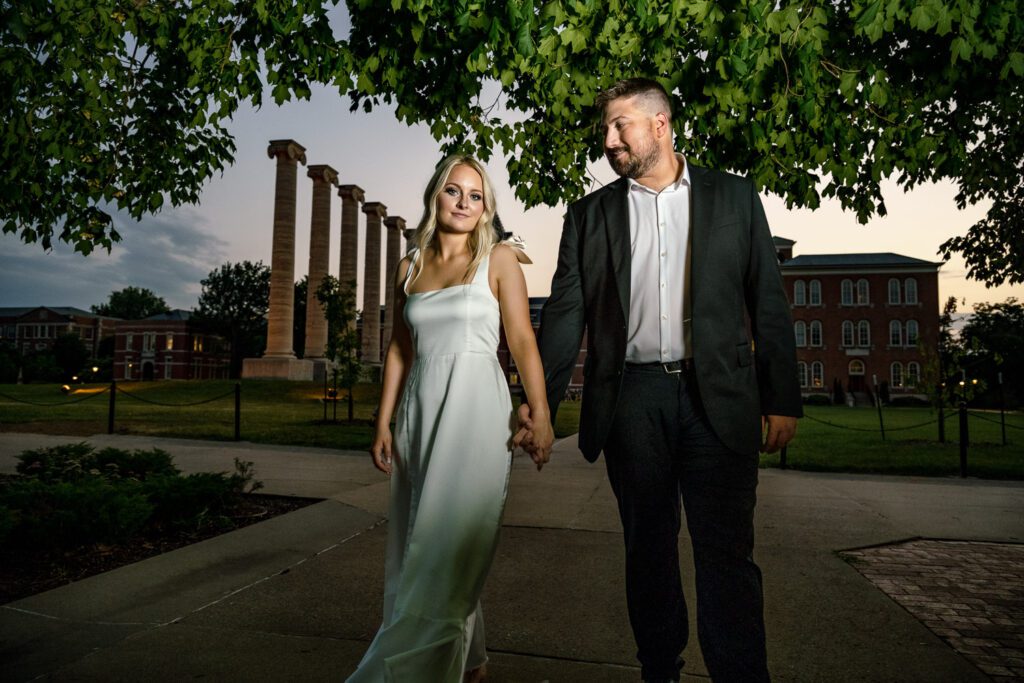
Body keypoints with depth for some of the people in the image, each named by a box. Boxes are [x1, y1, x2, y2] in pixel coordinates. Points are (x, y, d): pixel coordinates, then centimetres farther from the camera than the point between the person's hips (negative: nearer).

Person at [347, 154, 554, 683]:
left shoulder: (498, 260, 1)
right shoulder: (410, 267, 12)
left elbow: (523, 341, -7)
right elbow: (399, 350, 13)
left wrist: (540, 414, -17)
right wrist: (384, 423, 8)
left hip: (475, 410, -4)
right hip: (421, 413, 5)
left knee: (448, 542, -4)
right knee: (418, 546, 10)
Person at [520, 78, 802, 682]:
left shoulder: (734, 197, 9)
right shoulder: (591, 214, 11)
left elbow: (768, 303, 6)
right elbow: (566, 311, 5)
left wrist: (782, 400, 1)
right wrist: (541, 401, -4)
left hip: (717, 398, -1)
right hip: (631, 400, 2)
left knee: (726, 553, -1)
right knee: (648, 549, 12)